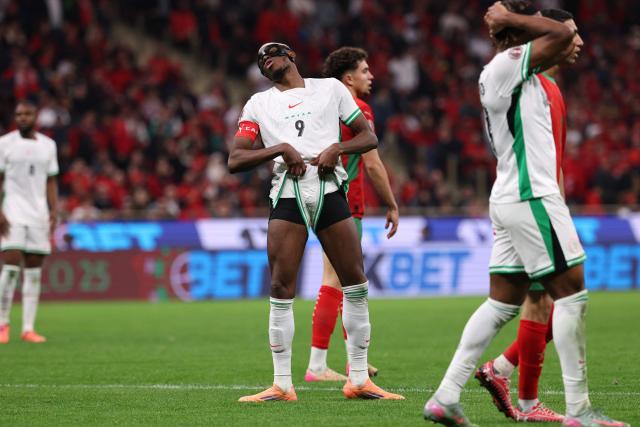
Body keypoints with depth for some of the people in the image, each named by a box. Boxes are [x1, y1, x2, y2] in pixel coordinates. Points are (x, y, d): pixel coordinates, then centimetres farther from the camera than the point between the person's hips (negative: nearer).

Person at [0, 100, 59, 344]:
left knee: (34, 272, 2)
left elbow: (51, 182, 15)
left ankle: (28, 329, 4)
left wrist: (54, 211, 2)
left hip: (39, 215, 3)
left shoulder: (48, 145, 11)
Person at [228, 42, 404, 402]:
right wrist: (281, 149, -8)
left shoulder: (330, 88, 15)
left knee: (356, 283, -3)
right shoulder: (259, 104, 15)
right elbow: (235, 160, 6)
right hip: (287, 194, 0)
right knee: (281, 290, -6)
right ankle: (283, 385, 1)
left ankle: (359, 380, 6)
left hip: (329, 191, 0)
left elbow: (369, 137, 14)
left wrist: (337, 149, -5)